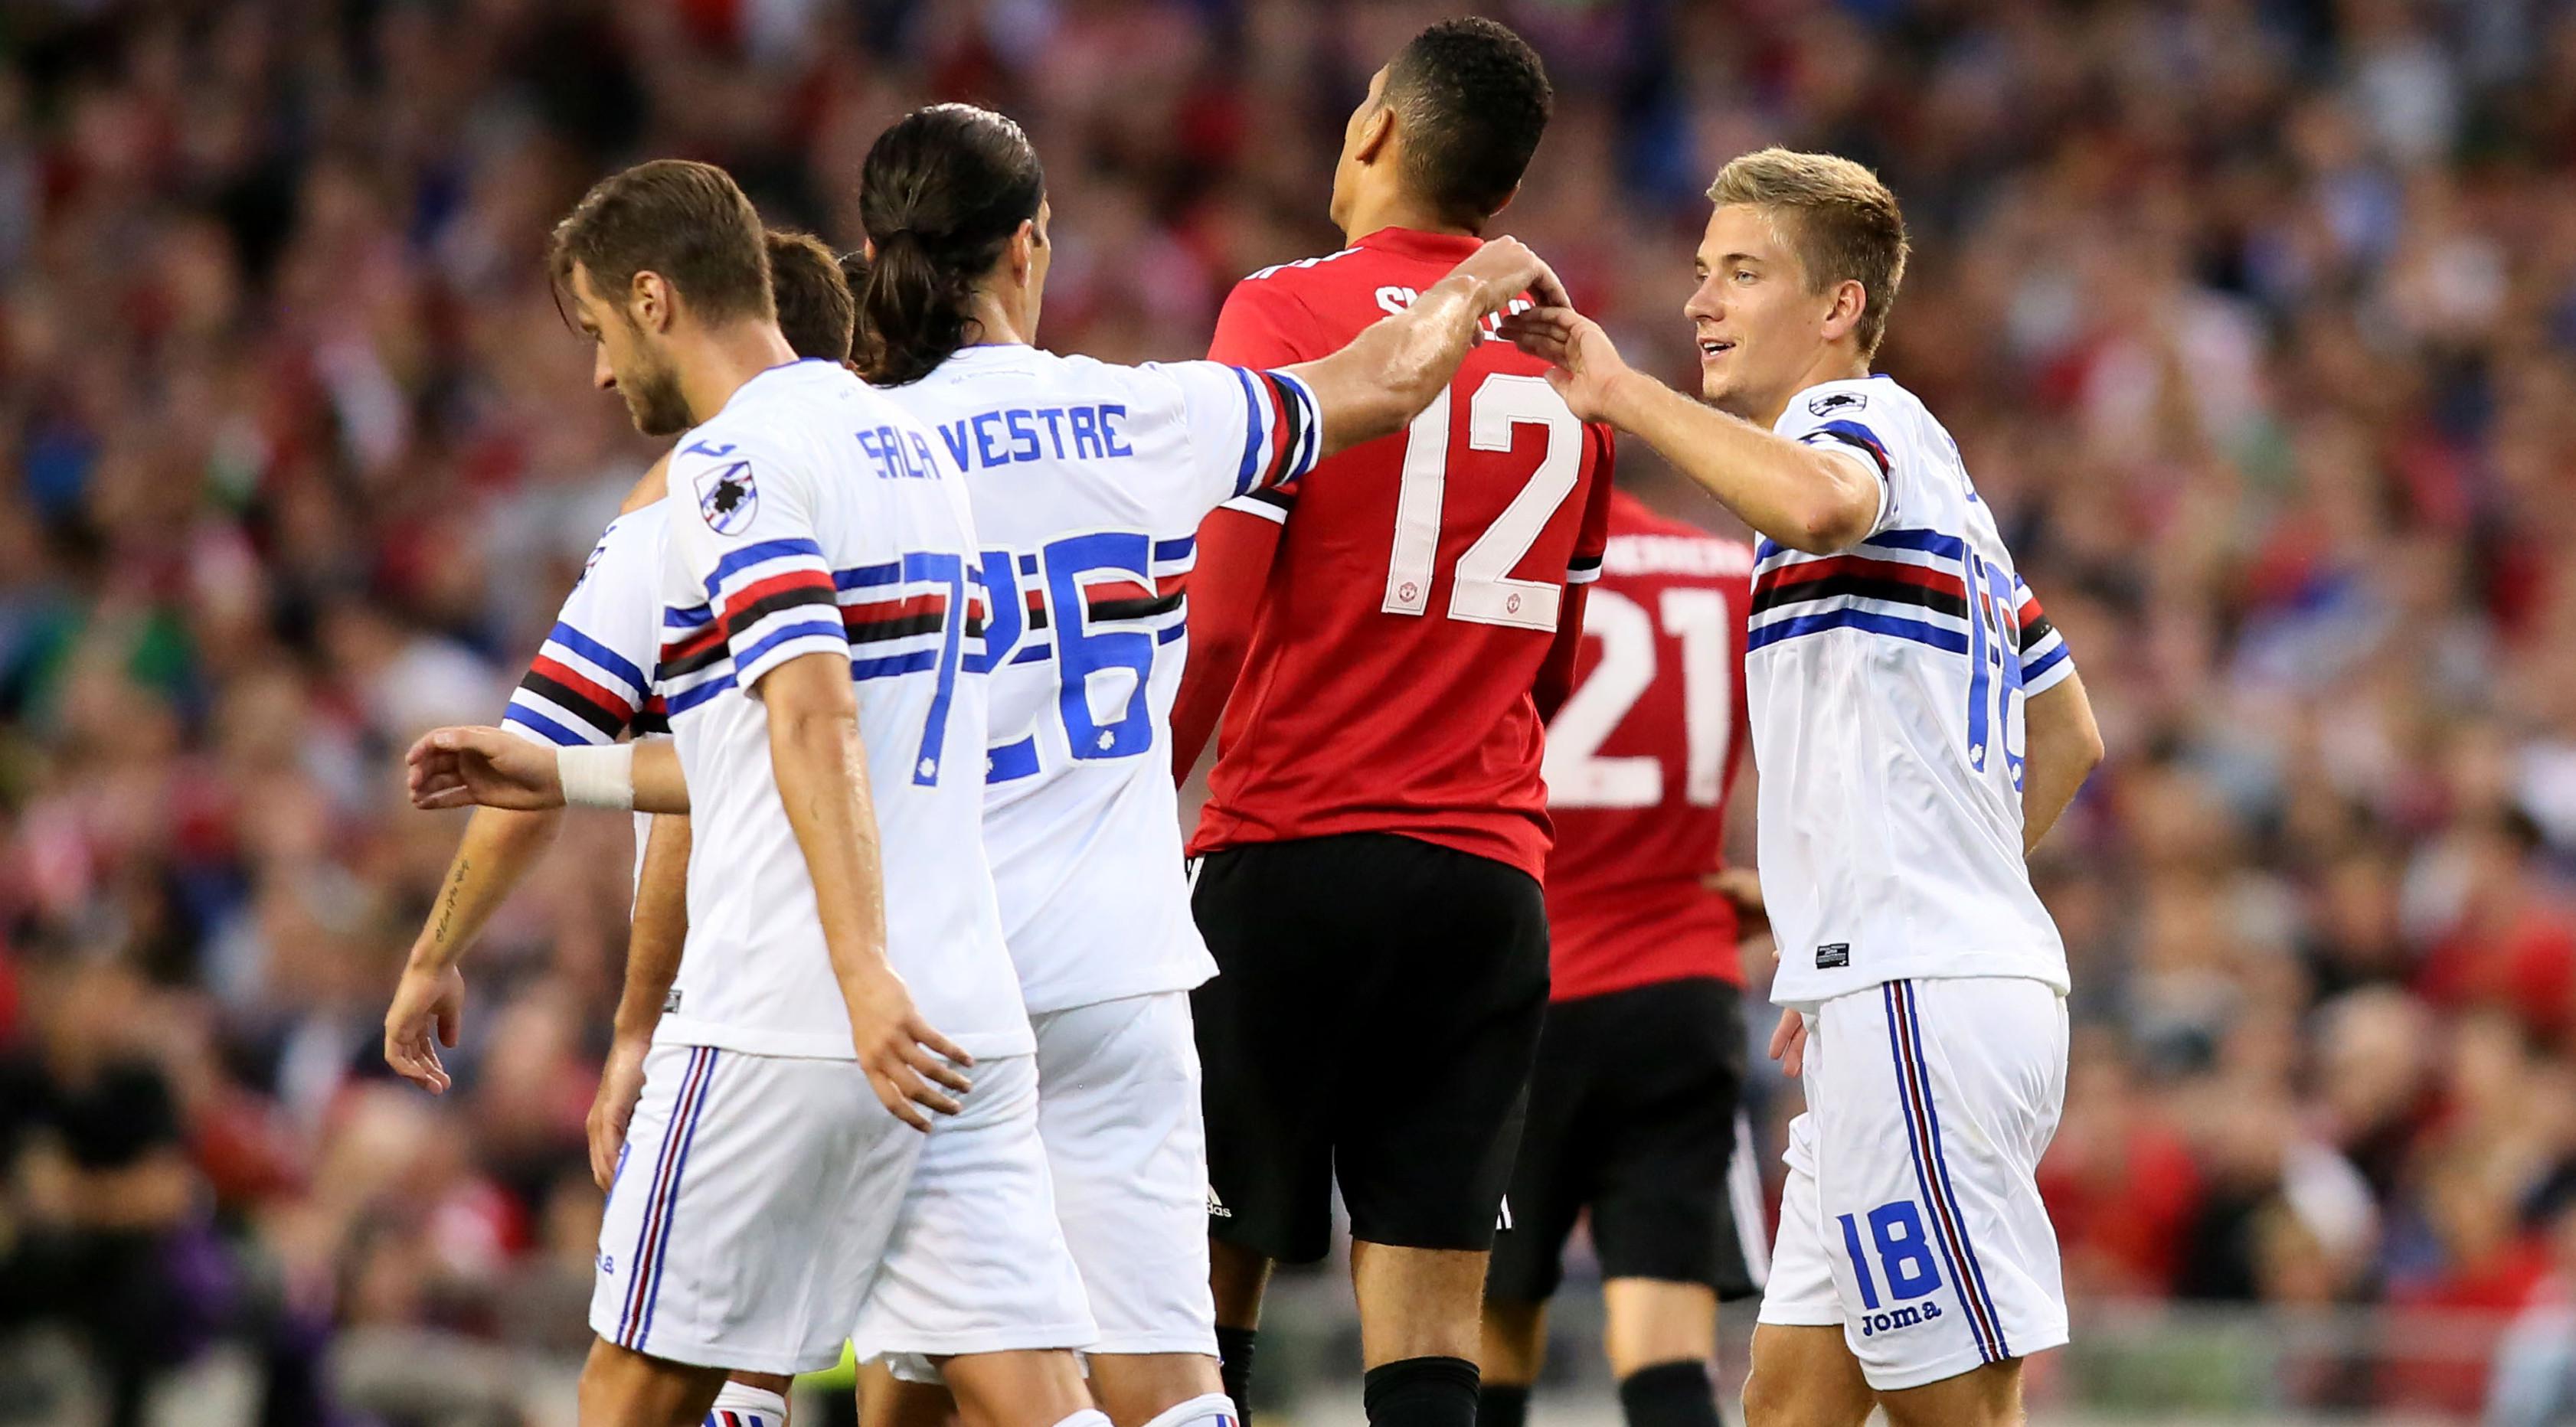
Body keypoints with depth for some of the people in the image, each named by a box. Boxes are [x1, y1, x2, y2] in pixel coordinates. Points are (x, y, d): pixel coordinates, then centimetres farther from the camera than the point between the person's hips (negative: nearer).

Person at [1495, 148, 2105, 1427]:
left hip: (1922, 997, -10)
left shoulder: (1867, 420, -8)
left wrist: (1620, 393, -27)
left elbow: (1820, 502, -36)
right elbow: (2067, 734, 29)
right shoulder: (1921, 463, 23)